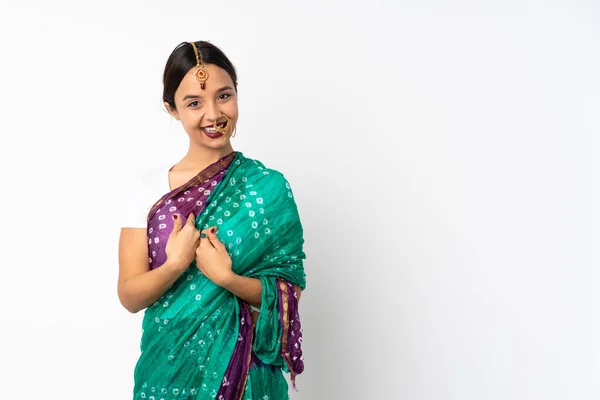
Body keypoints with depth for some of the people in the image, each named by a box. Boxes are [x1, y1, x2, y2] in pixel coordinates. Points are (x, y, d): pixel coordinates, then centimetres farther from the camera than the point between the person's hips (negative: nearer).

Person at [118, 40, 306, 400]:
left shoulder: (268, 187, -10)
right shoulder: (149, 189, -5)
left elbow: (289, 294, -9)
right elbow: (130, 296, -6)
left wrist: (225, 276, -24)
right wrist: (176, 264, -23)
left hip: (242, 369, -1)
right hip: (168, 366, 2)